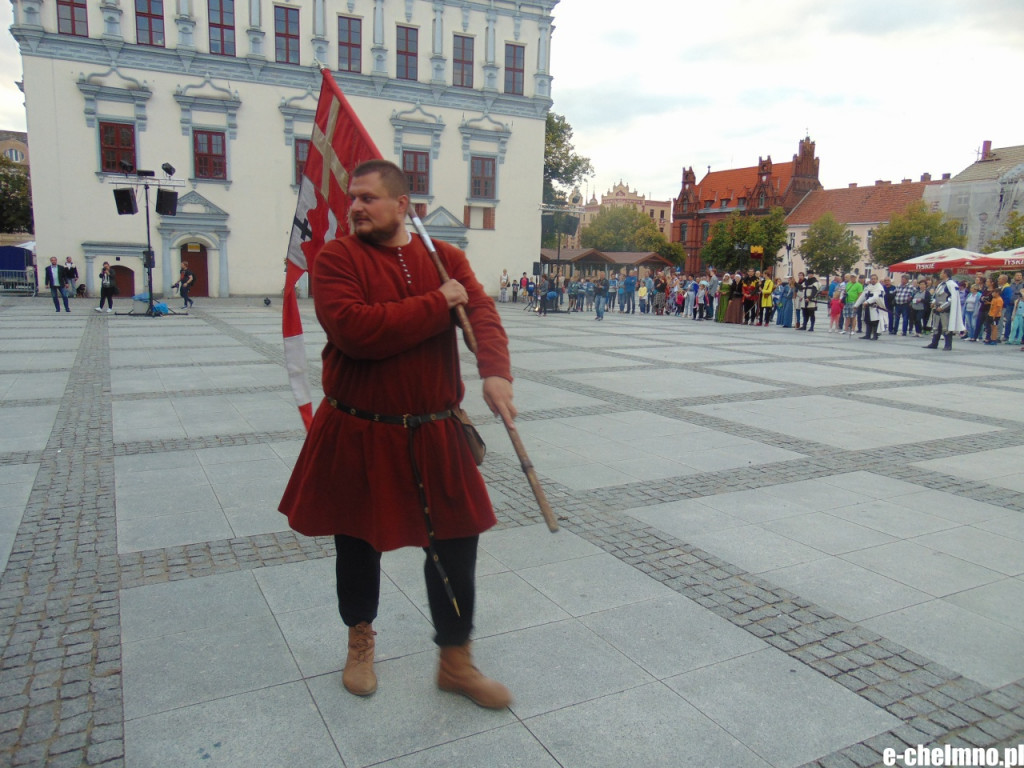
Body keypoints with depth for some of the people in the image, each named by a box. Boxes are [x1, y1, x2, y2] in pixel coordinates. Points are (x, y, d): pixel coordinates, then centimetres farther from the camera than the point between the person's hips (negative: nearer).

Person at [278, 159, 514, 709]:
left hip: (435, 433, 3)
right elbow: (352, 329, -24)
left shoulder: (445, 257, 5)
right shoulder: (336, 259, -7)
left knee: (456, 542, 7)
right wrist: (436, 305, -19)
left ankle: (455, 661, 29)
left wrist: (495, 371, -30)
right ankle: (360, 641, 44)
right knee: (358, 541, 15)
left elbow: (481, 311, -9)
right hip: (357, 434, -2)